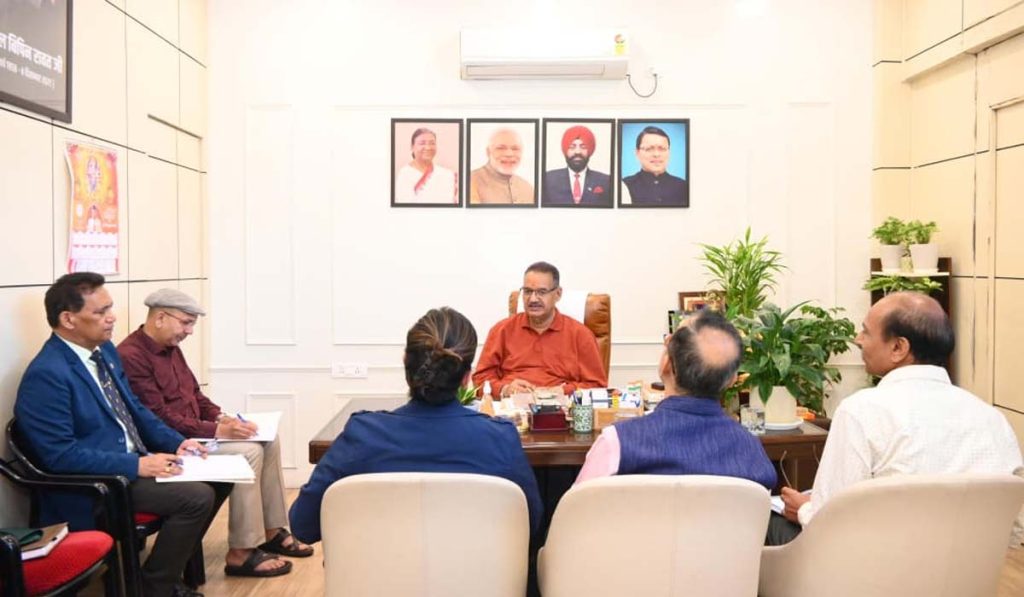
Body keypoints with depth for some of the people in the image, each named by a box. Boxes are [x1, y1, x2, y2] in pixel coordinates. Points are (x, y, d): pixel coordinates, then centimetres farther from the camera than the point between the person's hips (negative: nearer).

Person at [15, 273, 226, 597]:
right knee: (197, 497, -22)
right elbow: (60, 455, -23)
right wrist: (137, 465, -24)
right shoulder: (46, 375, -21)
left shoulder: (105, 350, 7)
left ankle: (171, 563, 17)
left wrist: (176, 442, 2)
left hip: (132, 462, 9)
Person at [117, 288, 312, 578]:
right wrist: (217, 431, -26)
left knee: (269, 441, -1)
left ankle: (270, 531, 8)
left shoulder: (171, 347, 11)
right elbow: (160, 419, -24)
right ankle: (241, 553, -15)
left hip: (192, 432, 10)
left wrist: (220, 416, 0)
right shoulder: (130, 356, -19)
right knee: (248, 451, -24)